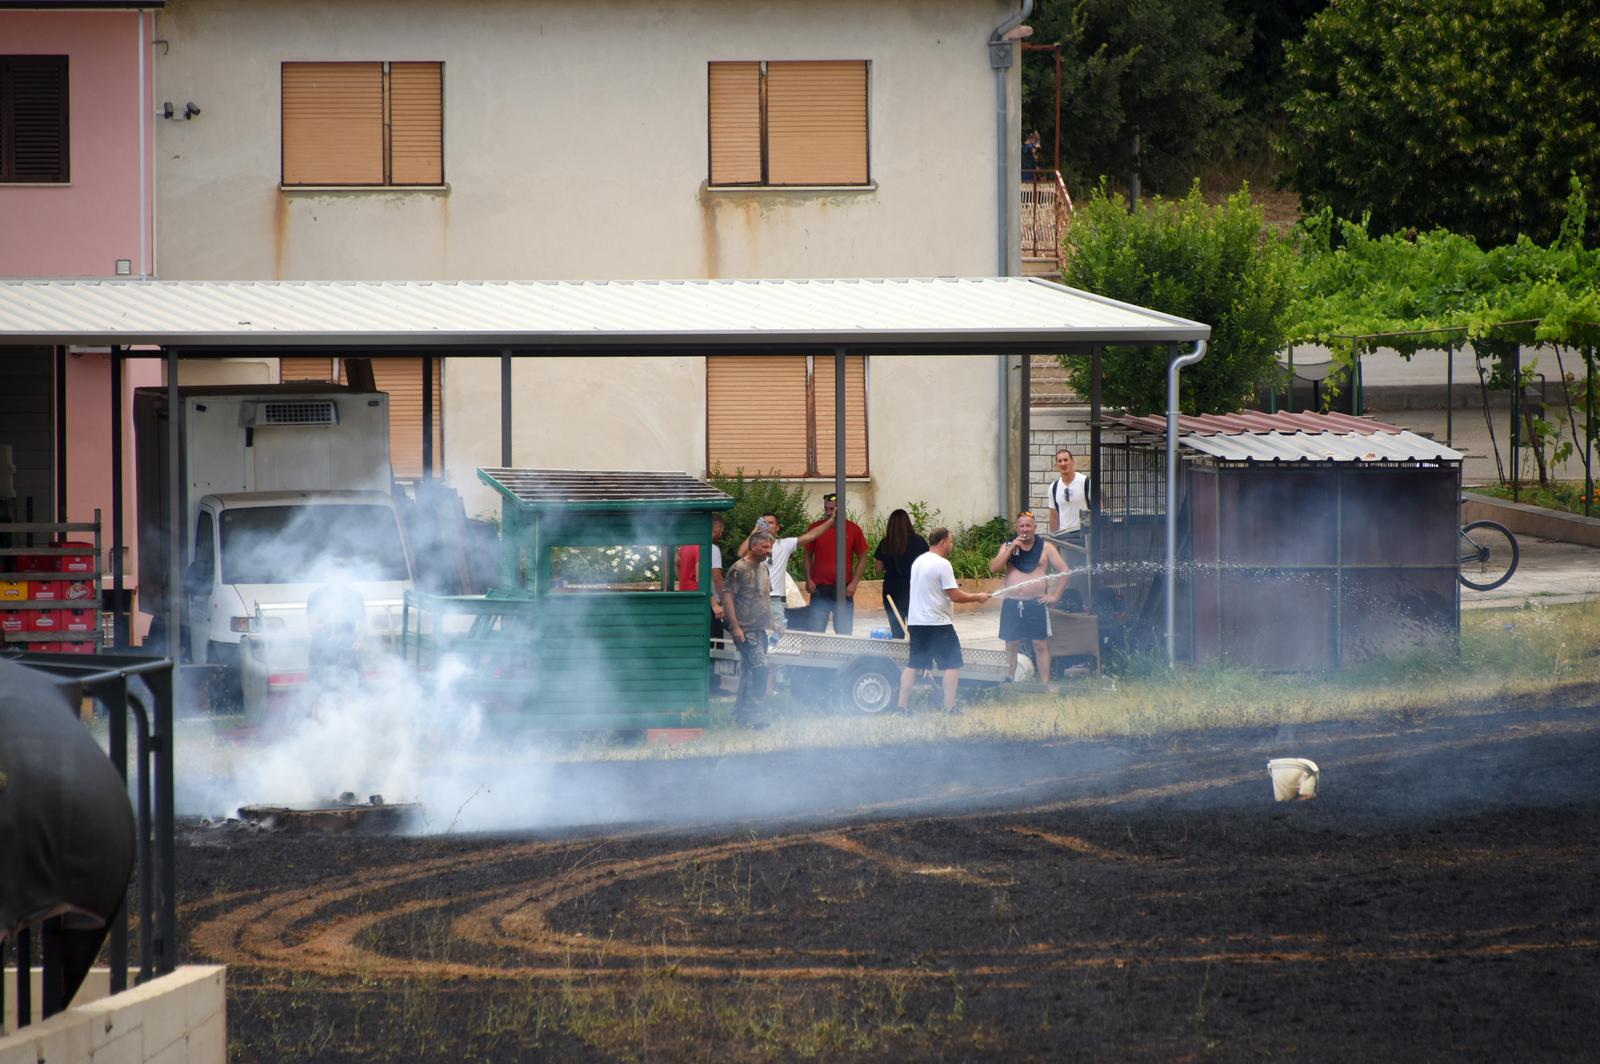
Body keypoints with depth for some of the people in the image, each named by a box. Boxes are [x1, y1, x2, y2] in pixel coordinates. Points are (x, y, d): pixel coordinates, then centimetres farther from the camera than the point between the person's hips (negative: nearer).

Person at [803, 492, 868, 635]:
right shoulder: (816, 528, 3)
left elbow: (862, 558, 6)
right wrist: (808, 579, -1)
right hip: (819, 588, 1)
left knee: (844, 633, 5)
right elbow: (808, 556, 11)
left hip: (843, 590, -1)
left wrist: (854, 583, -4)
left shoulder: (853, 529, 1)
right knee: (815, 632, 0)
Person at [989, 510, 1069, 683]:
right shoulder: (1008, 546, 9)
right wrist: (1011, 548, -11)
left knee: (1041, 645, -3)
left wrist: (1055, 596, -3)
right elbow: (993, 568, -4)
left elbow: (1064, 571, 5)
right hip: (1012, 604, 2)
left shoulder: (1045, 548, 4)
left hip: (1036, 603, -2)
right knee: (1011, 646, 5)